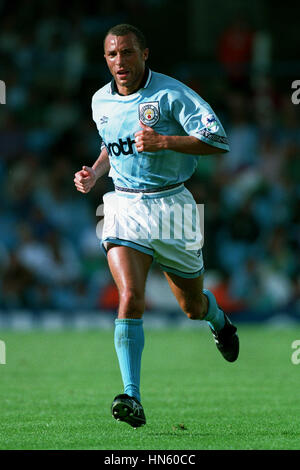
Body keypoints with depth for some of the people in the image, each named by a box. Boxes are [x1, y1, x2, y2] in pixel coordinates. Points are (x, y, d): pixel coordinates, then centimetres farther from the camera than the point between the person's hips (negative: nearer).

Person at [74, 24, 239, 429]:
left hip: (171, 206, -2)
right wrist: (94, 174, 7)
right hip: (124, 208, 2)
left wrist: (162, 141, -26)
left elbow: (218, 141, -17)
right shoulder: (101, 102, 6)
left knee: (192, 307, 13)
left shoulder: (170, 93, -11)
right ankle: (132, 398, -26)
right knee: (130, 297, -21)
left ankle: (219, 320, 53)